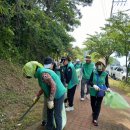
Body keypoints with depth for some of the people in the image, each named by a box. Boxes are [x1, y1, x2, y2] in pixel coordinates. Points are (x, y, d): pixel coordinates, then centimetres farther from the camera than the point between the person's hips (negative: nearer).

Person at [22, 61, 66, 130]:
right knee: (49, 112, 19)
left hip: (58, 95, -10)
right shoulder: (39, 73, 5)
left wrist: (50, 100, -25)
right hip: (53, 95, 10)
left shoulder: (43, 73, -27)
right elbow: (44, 87, 17)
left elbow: (53, 86, -30)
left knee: (57, 115, 3)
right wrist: (37, 96, 21)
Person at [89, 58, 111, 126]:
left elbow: (107, 83, 1)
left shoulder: (105, 74, -10)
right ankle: (94, 112, 52)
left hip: (100, 92, -1)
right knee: (92, 103, 20)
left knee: (98, 105, 5)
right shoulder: (93, 72, -10)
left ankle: (95, 119, 15)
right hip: (93, 91, 1)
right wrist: (93, 85, -26)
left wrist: (108, 88, -18)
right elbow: (90, 81, -8)